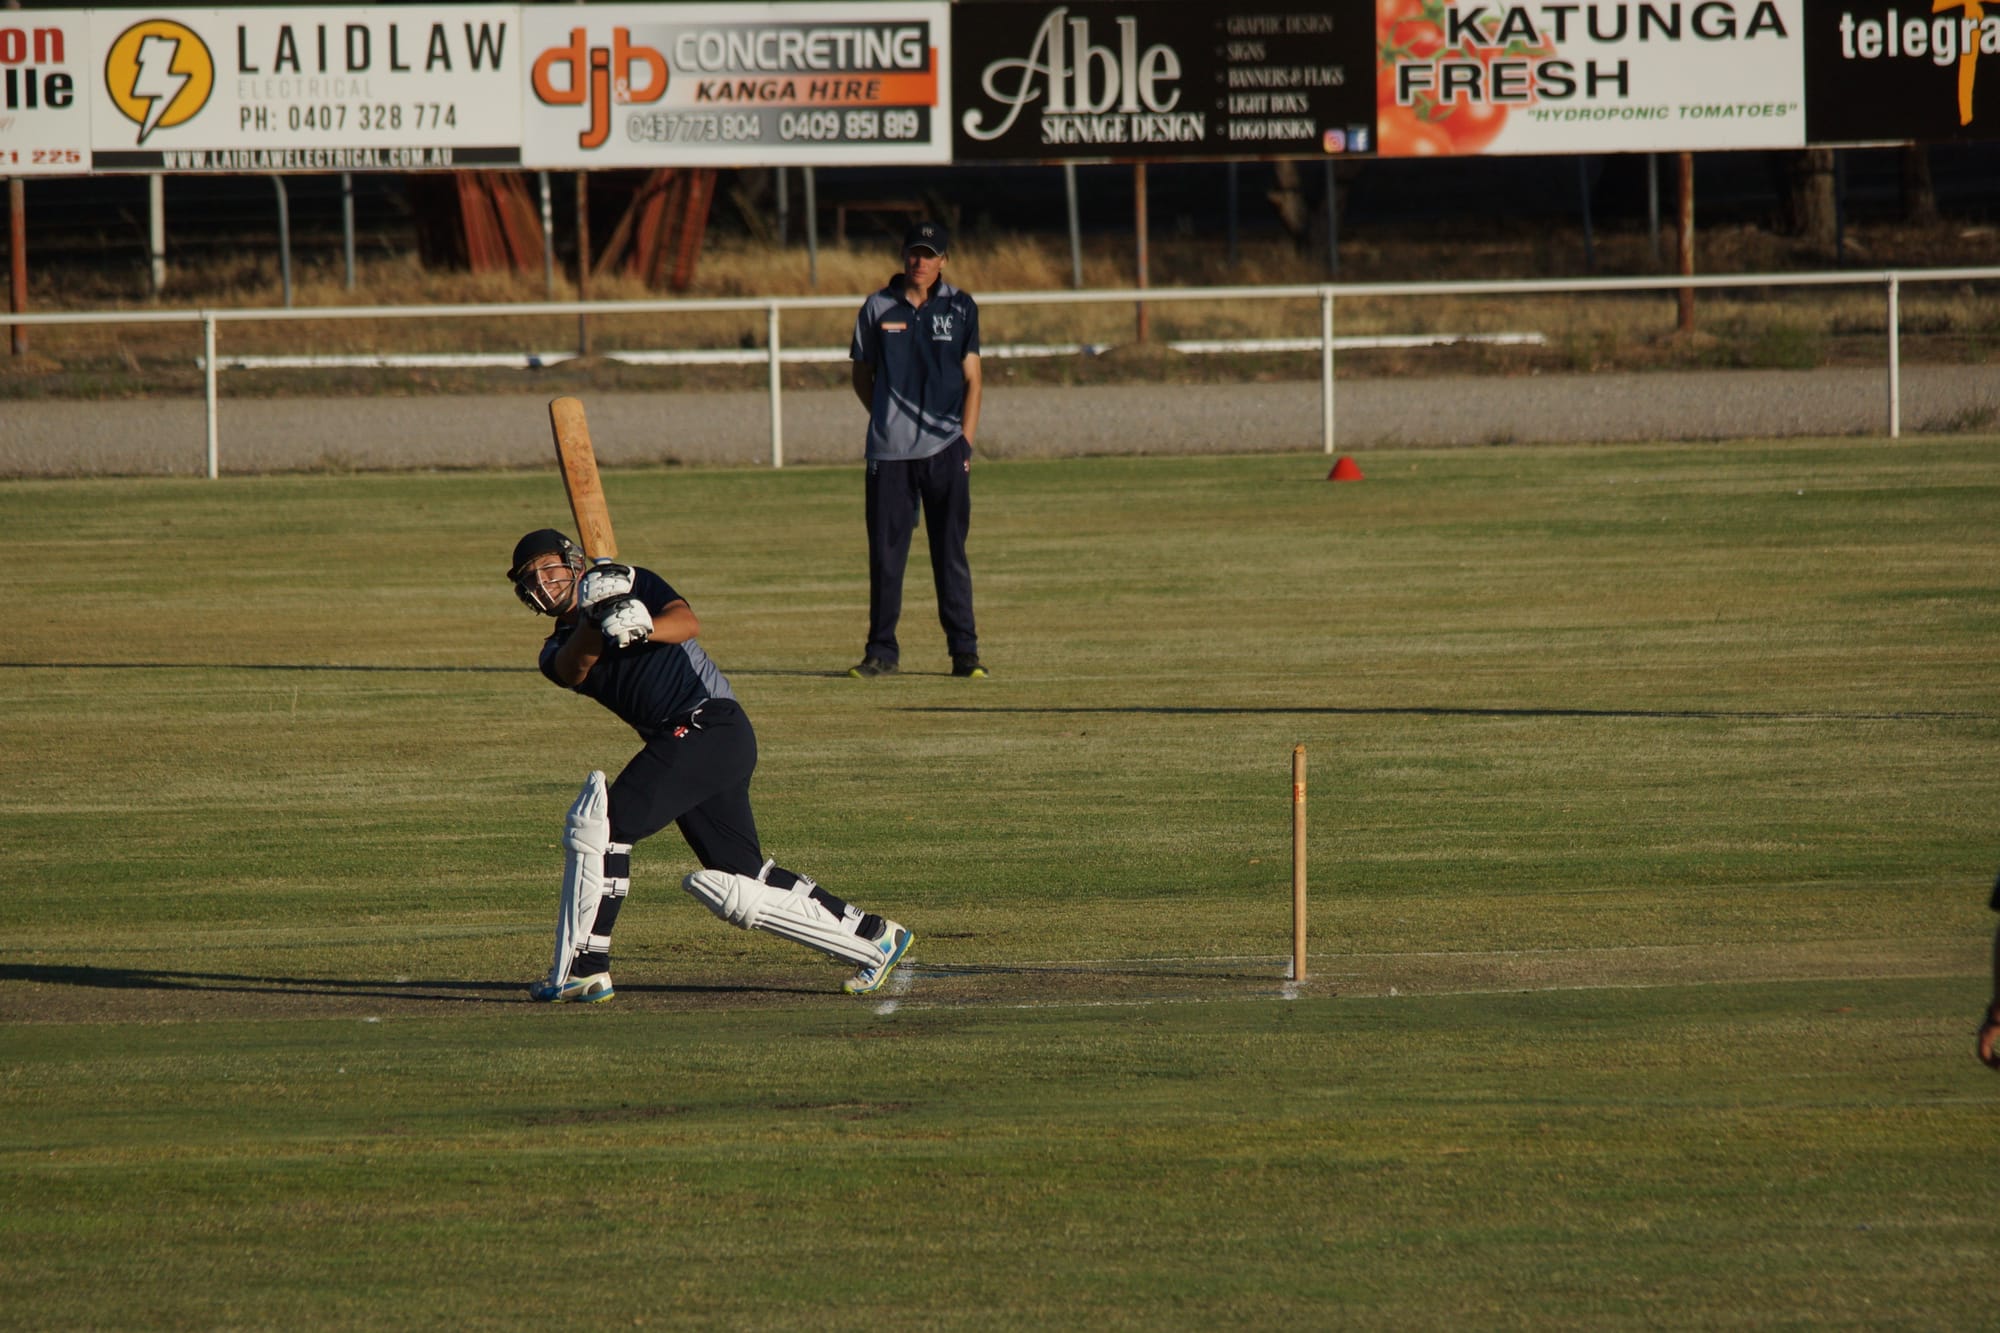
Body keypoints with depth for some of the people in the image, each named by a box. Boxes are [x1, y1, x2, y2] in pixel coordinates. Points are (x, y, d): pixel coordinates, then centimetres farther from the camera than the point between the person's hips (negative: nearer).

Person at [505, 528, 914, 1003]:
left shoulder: (634, 584, 6)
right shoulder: (558, 649, 20)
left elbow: (686, 621, -13)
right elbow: (574, 667, -5)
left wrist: (643, 629, -33)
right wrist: (596, 620, -24)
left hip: (708, 726, -8)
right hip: (682, 747, 8)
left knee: (600, 822, -18)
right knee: (741, 889, 7)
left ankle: (583, 968, -17)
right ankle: (873, 938, 17)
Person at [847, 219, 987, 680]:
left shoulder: (961, 309, 7)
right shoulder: (878, 309, 8)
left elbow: (972, 380, 6)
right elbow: (862, 377, 15)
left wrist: (965, 440, -3)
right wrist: (888, 419, 2)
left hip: (944, 450, -1)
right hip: (889, 451, 1)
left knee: (951, 554, -1)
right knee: (885, 553, 1)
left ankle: (964, 650, 3)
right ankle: (881, 651, 8)